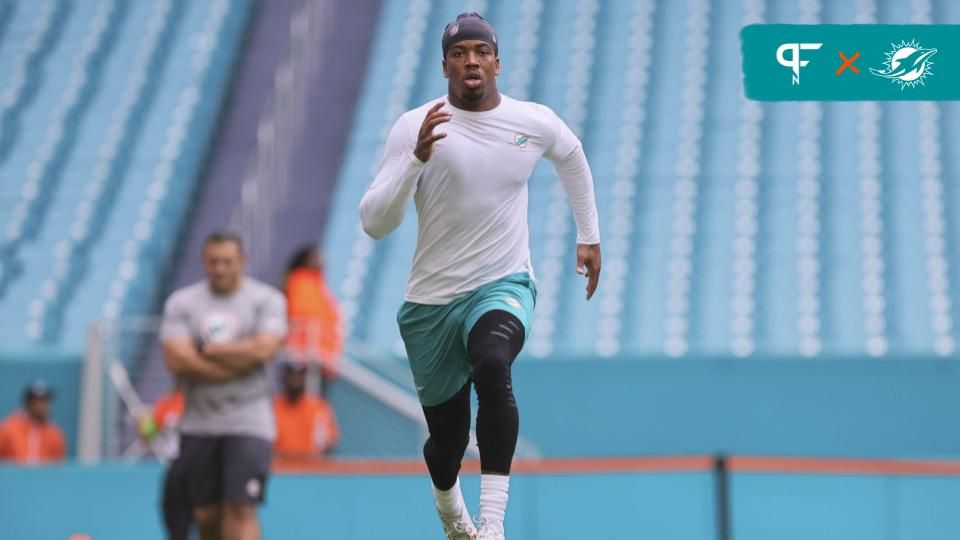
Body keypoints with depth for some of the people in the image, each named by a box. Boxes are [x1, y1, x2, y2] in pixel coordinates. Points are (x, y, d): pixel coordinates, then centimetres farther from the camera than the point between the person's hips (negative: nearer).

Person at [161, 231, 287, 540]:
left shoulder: (266, 300, 1)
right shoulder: (181, 303, 5)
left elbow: (263, 350, -16)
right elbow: (177, 360, -9)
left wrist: (208, 351, -7)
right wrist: (238, 360, -10)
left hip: (248, 423, -3)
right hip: (199, 425, 3)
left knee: (241, 509, -14)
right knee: (206, 515, 7)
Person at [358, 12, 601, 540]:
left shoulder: (536, 123, -2)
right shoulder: (415, 127, -10)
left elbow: (572, 157, 24)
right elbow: (373, 223, -16)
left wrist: (589, 235, 28)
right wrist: (418, 157, -29)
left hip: (503, 285, 0)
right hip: (432, 299, 0)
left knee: (492, 367, -35)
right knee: (447, 434, 11)